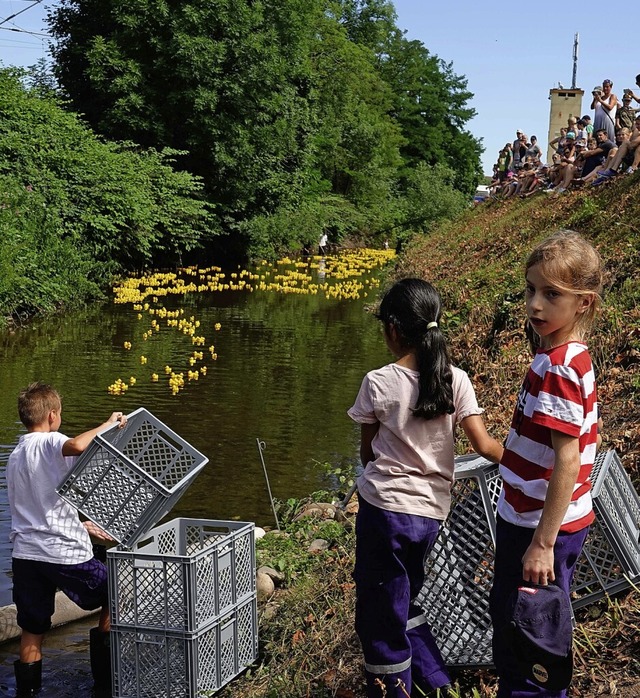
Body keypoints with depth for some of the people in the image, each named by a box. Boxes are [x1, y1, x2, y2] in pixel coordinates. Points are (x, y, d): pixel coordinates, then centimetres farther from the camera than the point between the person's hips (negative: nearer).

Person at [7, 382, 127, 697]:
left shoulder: (14, 457, 17)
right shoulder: (50, 443, -9)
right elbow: (76, 446, -35)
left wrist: (82, 525, 28)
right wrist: (108, 424, -19)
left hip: (25, 553, 6)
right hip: (64, 553, -6)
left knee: (32, 632, 11)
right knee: (113, 594, 16)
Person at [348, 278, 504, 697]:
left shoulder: (378, 383, -11)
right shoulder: (455, 380, -4)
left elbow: (367, 453, 0)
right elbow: (484, 444, -7)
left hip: (384, 507, -5)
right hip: (432, 512, 5)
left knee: (381, 615, 9)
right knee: (403, 601, 26)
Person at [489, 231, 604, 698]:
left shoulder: (556, 369, -22)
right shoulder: (574, 358, 6)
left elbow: (567, 461, -25)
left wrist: (543, 543, -22)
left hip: (541, 528, -9)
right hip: (559, 521, 9)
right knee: (507, 615, 23)